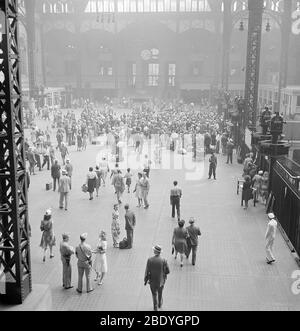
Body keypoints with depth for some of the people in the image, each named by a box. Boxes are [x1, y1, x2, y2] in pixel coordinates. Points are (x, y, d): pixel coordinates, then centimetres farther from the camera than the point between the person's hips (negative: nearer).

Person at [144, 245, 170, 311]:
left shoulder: (150, 260, -21)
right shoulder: (164, 260, -20)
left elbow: (147, 271, -16)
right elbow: (168, 271, -11)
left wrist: (145, 281, -1)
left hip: (152, 281, -1)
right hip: (161, 281, 1)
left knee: (154, 294, 22)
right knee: (160, 293, 28)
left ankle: (155, 307, 27)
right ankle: (160, 304, 49)